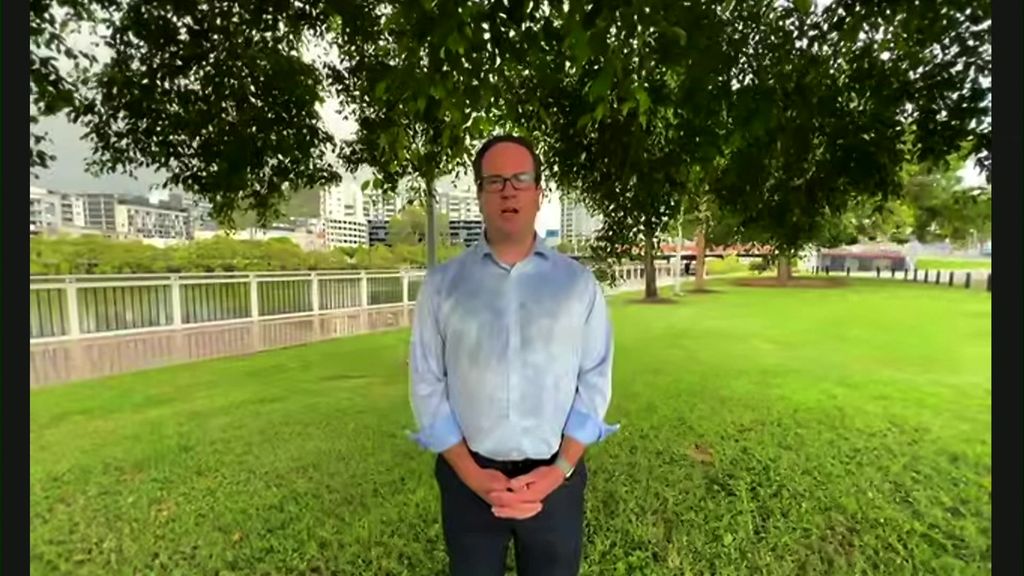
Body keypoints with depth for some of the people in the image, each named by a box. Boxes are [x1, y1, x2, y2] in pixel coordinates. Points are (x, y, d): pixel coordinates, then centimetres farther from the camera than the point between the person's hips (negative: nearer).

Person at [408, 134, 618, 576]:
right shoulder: (442, 284, -3)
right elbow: (427, 384, -3)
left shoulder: (578, 282, -1)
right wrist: (471, 473, -8)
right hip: (468, 479, 0)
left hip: (554, 479, 1)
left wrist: (561, 469, -9)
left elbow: (595, 380, -2)